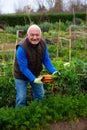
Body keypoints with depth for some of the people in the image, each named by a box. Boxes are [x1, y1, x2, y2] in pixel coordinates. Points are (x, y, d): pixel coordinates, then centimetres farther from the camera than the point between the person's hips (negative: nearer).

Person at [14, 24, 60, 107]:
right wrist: (34, 79, -37)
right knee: (21, 98, -2)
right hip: (21, 76, -6)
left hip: (35, 74, 6)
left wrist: (53, 71, -24)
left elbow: (46, 61, -9)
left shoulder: (43, 43, -16)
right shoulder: (22, 48, -33)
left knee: (40, 95, 17)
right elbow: (23, 68, -30)